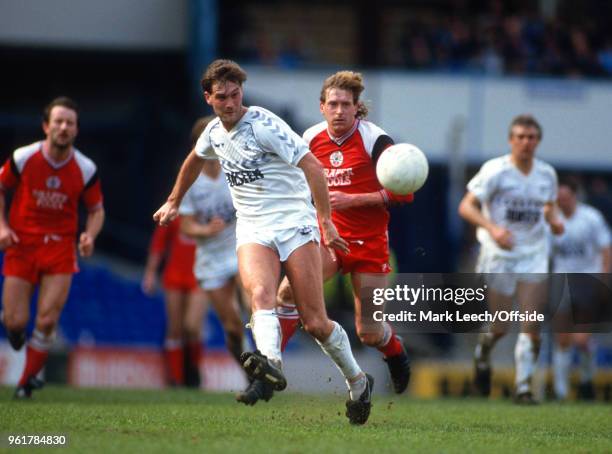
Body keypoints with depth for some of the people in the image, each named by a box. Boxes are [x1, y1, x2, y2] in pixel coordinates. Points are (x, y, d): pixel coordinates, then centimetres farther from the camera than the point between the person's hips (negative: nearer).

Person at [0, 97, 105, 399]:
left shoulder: (85, 169, -5)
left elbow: (96, 210, 8)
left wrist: (89, 236, -12)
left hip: (60, 249, 1)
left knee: (48, 321, -9)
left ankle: (27, 381, 10)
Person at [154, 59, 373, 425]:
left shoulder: (263, 124, -12)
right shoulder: (215, 132, 10)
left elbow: (311, 165, -17)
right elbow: (195, 160, 35)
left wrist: (327, 222, -23)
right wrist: (174, 202, 44)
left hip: (294, 222, -5)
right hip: (253, 230, 5)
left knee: (316, 323, -8)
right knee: (260, 294, -30)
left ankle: (358, 382, 16)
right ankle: (271, 365, -56)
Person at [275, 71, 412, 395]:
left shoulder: (374, 140, -12)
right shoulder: (311, 139, 2)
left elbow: (403, 192, -14)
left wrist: (353, 200, -20)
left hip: (369, 243, -3)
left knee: (369, 332, 2)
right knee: (289, 289, -26)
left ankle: (396, 353, 38)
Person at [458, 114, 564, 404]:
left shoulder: (547, 174, 5)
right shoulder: (495, 171, -10)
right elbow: (466, 207, -13)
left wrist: (554, 220, 0)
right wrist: (492, 228, -28)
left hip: (534, 256, 3)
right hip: (499, 257, -3)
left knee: (531, 326, -9)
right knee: (499, 328, 1)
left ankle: (524, 388, -1)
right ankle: (482, 356, 35)